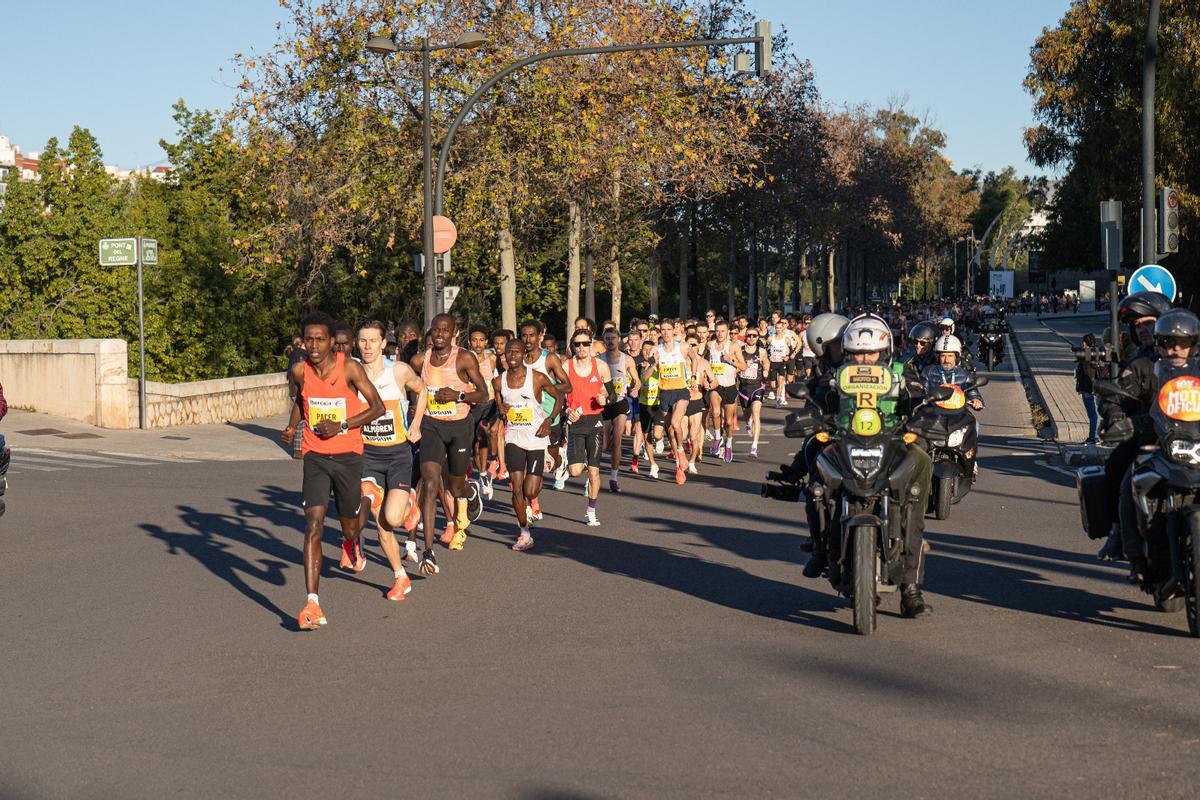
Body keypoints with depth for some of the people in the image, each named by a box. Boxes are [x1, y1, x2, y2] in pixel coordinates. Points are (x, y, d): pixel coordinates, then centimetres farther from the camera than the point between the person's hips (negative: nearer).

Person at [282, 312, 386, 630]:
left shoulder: (349, 367, -13)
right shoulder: (299, 371, -4)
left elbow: (378, 406, -8)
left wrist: (342, 425, -18)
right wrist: (292, 427, 4)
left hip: (348, 455, -1)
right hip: (315, 457, 1)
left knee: (349, 526, 15)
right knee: (313, 525, -15)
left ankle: (352, 542, 56)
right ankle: (312, 604, -19)